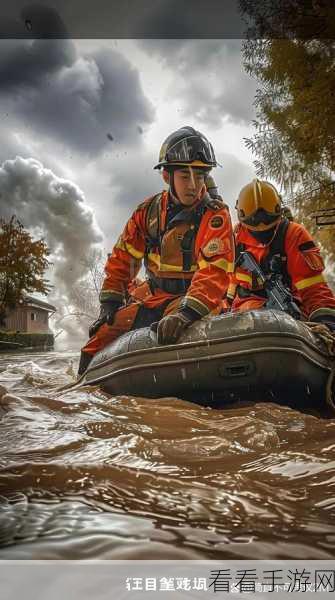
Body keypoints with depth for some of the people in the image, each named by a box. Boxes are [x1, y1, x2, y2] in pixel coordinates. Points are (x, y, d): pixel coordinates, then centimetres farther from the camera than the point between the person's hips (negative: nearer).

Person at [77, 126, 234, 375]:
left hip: (194, 296, -5)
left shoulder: (215, 215, -14)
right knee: (97, 343, 2)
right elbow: (122, 257, 9)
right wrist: (110, 303, 3)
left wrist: (187, 312, -39)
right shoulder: (149, 210, 1)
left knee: (173, 335, -38)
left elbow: (215, 270, -26)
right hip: (152, 296, 5)